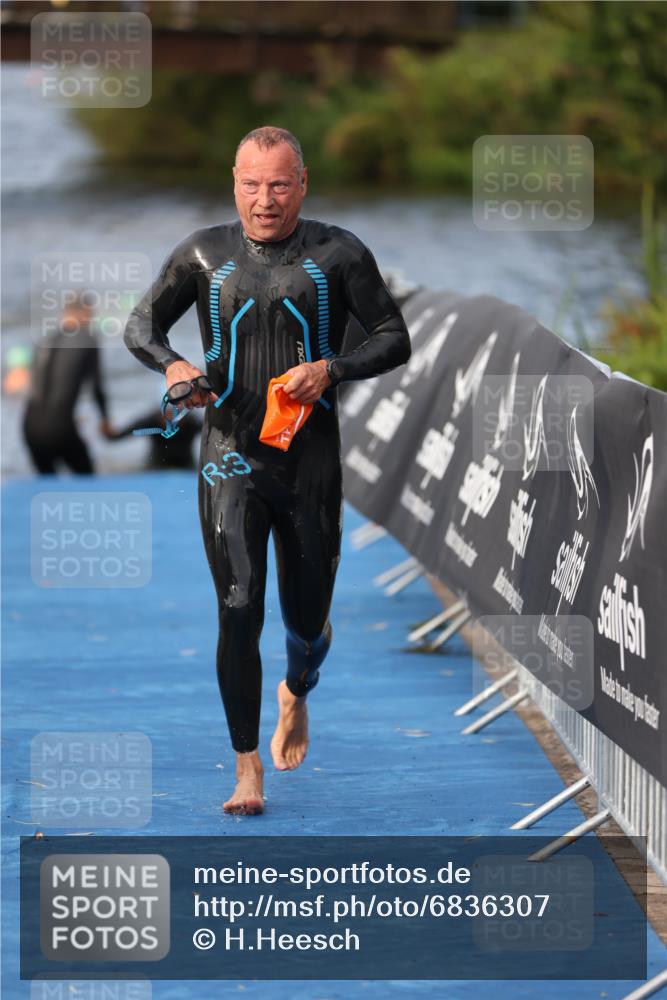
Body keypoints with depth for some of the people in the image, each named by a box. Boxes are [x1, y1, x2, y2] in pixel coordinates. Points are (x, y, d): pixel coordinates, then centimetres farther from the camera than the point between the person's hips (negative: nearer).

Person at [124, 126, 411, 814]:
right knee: (239, 611, -13)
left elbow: (394, 339, 2)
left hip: (311, 456, 0)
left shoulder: (338, 255, 0)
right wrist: (171, 365, -10)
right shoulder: (204, 255, 4)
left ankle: (295, 695, 46)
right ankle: (247, 769, -7)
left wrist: (331, 369, -17)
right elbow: (140, 325, 13)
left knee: (307, 620, 10)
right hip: (231, 456, 0)